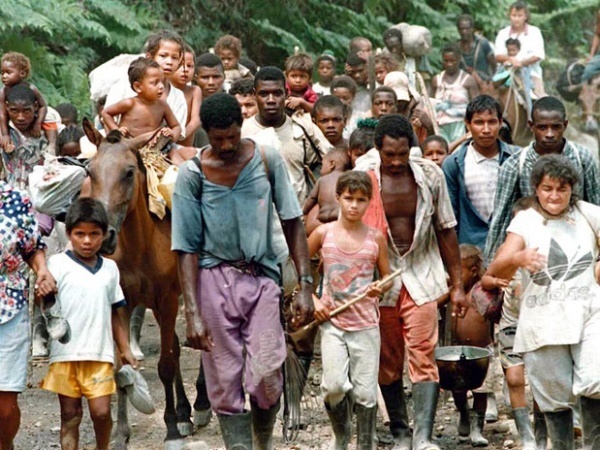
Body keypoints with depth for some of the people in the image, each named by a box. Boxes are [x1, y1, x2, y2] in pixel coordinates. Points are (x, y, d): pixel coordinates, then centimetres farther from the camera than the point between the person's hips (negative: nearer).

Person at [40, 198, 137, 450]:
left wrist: (125, 350, 15)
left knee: (101, 411, -2)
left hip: (100, 353, 2)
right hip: (64, 353, -2)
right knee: (70, 414, 5)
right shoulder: (57, 264, -3)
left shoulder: (109, 268, 10)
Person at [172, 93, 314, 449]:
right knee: (225, 383, 1)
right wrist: (192, 314, -10)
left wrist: (305, 285, -3)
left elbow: (293, 223, 5)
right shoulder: (193, 174, -3)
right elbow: (188, 249, -3)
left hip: (262, 278, 1)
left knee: (266, 376, -7)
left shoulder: (268, 161, 2)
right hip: (215, 280, 0)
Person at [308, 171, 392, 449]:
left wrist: (380, 288, -12)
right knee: (334, 385, -11)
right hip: (332, 321, 0)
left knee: (365, 391, 1)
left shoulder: (375, 238, 1)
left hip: (366, 324, 0)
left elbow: (388, 277, 11)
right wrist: (312, 300, -2)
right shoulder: (324, 233, 0)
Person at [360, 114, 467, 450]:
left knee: (423, 357, -9)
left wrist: (457, 285, 7)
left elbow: (446, 230, 7)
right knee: (388, 362, 7)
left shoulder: (430, 175, -1)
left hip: (422, 276, 0)